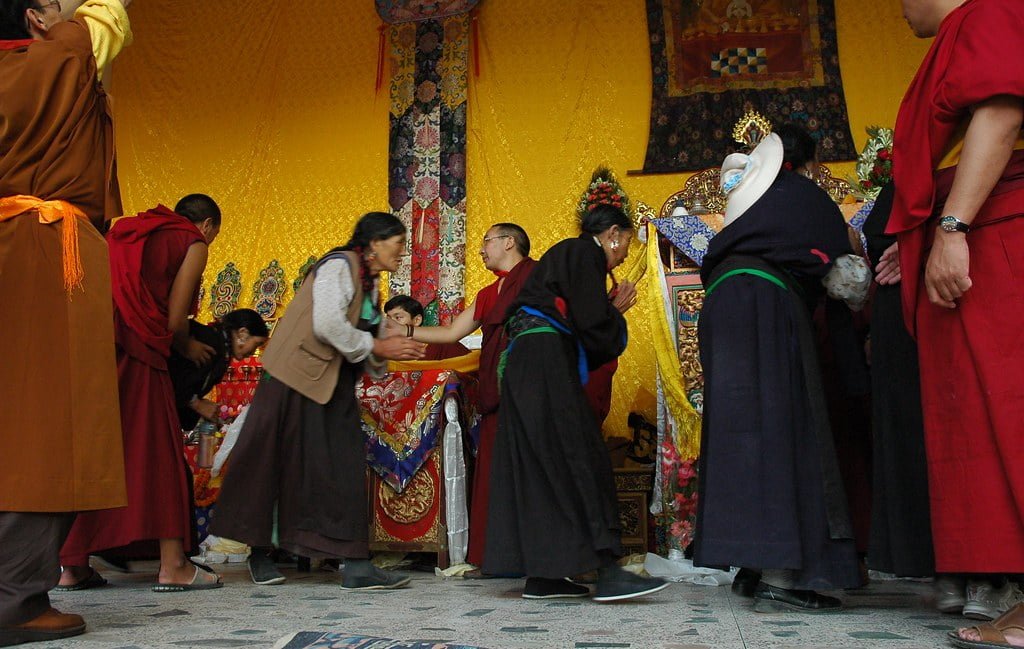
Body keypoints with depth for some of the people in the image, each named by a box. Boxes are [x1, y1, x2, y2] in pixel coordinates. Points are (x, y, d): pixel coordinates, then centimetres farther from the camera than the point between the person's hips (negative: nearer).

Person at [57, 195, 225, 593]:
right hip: (132, 351, -6)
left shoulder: (126, 232, 28)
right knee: (155, 449, 0)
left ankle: (73, 567, 13)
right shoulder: (193, 244, 8)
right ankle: (173, 565, 0)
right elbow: (174, 321, -1)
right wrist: (188, 349, 20)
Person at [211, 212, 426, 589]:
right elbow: (327, 325, -23)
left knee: (345, 470, 0)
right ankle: (260, 554, 16)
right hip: (300, 378, -9)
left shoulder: (369, 282, 16)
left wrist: (392, 353, -4)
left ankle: (356, 566, -1)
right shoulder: (340, 266, -11)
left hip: (334, 387, 9)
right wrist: (376, 347, -14)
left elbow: (362, 338, 13)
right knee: (280, 465, 1)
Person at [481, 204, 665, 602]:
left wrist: (611, 311, 19)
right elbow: (592, 322, -11)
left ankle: (540, 576, 6)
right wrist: (616, 311, 8)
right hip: (545, 363, -10)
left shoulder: (567, 253, 28)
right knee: (581, 458, -14)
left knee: (539, 465, 6)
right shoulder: (585, 252, -1)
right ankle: (606, 572, -18)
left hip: (527, 367, 10)